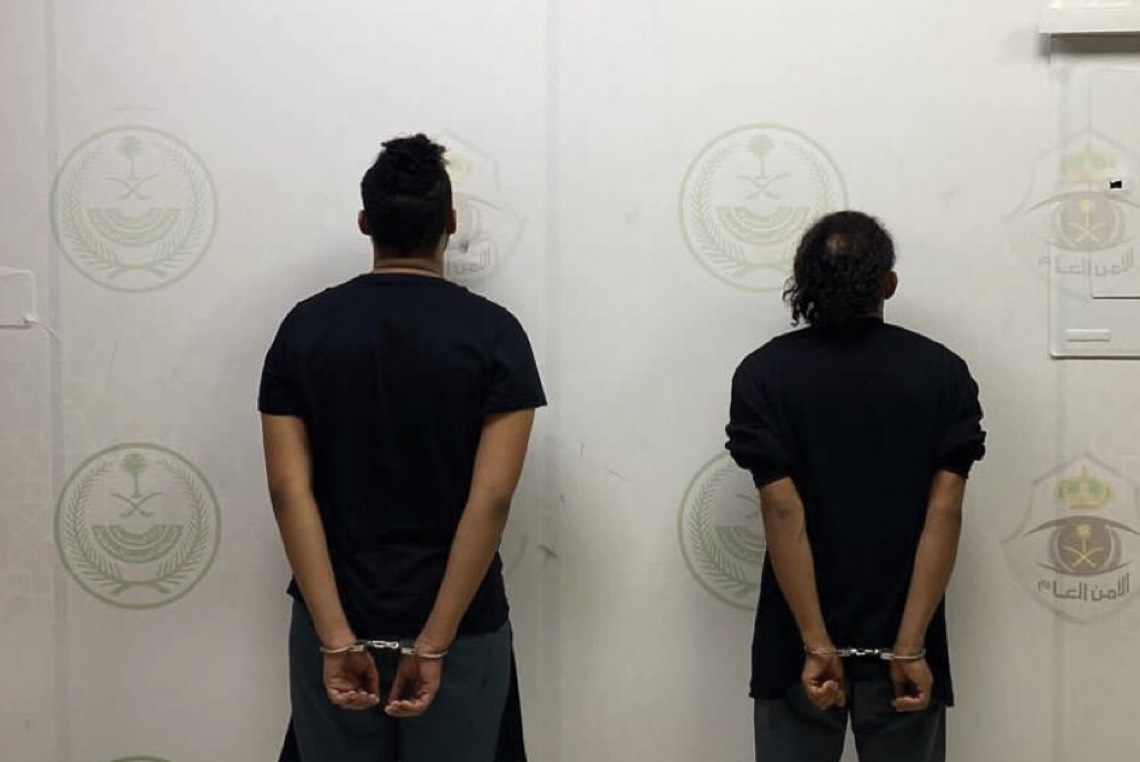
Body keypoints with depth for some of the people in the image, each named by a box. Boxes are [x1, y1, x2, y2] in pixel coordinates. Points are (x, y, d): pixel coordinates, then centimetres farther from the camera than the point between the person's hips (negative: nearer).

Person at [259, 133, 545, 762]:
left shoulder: (306, 327, -1)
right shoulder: (492, 332, -7)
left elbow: (289, 489, -9)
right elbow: (491, 498, -16)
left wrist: (336, 637, -12)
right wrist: (433, 642, -14)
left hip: (336, 626, 2)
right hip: (460, 628, -1)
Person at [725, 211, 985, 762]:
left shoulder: (764, 374, -5)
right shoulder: (943, 372, -2)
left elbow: (783, 511, -14)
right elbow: (944, 513, -10)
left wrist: (816, 644, -14)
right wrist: (909, 646, -12)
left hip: (798, 647, 0)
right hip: (902, 644, 1)